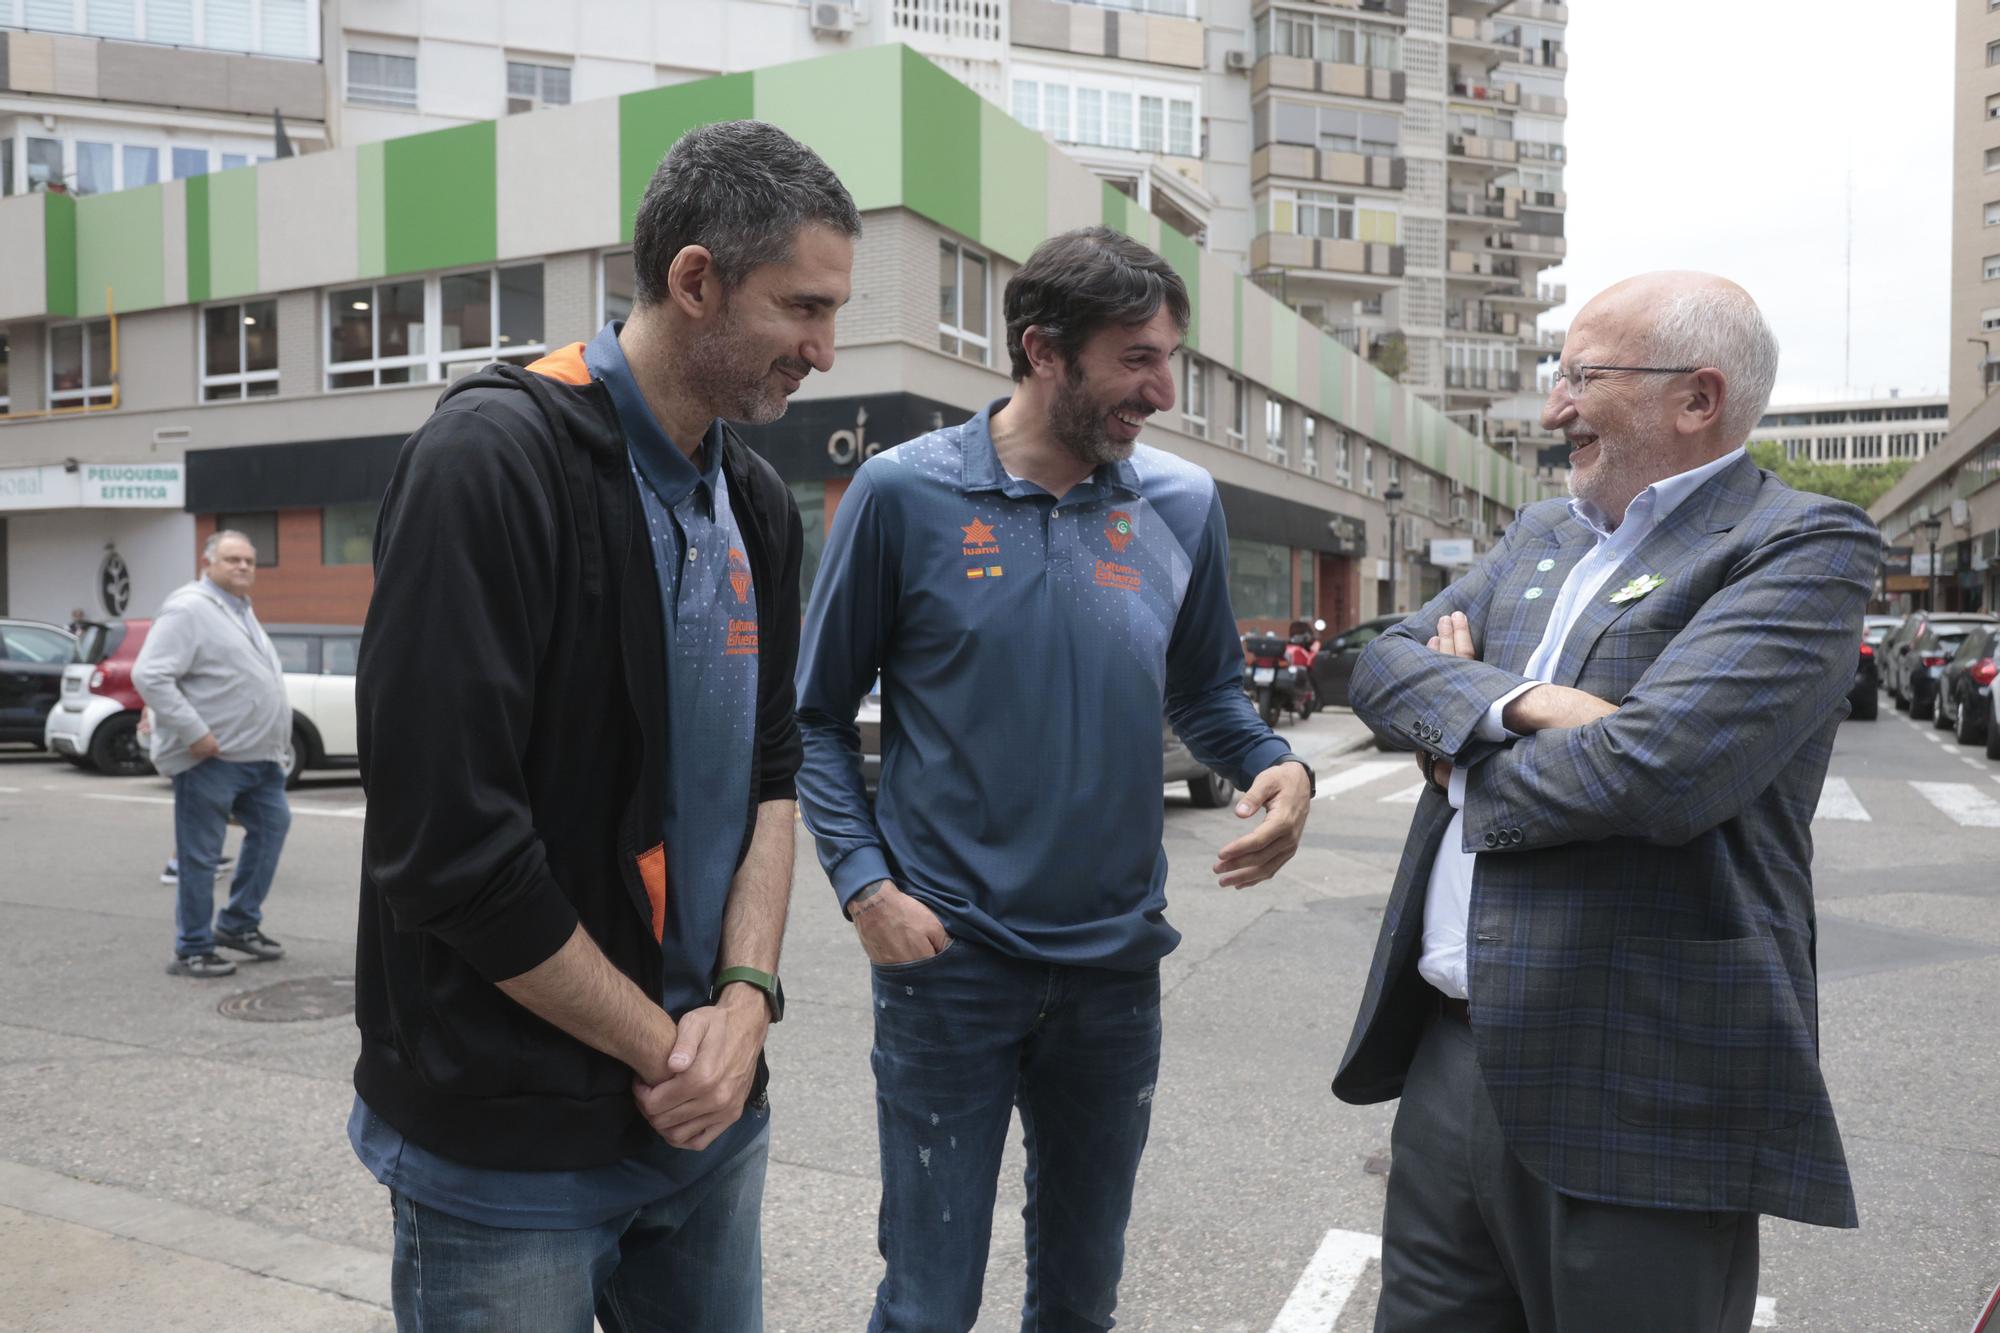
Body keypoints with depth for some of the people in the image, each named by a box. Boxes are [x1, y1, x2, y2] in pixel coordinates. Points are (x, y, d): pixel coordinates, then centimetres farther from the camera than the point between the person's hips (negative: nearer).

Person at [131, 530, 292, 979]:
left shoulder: (242, 610, 17)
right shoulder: (189, 609, -12)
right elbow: (148, 676, -20)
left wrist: (276, 739, 16)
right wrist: (194, 733, -23)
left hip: (257, 754, 9)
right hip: (211, 757, -9)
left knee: (271, 826, 15)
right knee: (201, 856, -1)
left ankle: (239, 924, 26)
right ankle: (193, 950, 9)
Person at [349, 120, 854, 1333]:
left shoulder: (757, 503, 5)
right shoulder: (494, 460, -17)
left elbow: (771, 769, 7)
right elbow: (448, 843, -21)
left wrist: (745, 995, -8)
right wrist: (662, 1048, -12)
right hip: (509, 1139, -6)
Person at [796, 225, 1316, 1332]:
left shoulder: (1184, 505, 0)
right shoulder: (905, 492, -8)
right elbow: (816, 716, -2)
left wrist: (1276, 767, -9)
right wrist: (863, 883, -12)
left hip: (1117, 960, 4)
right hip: (947, 954, -3)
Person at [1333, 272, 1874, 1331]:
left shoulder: (1802, 548, -9)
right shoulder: (1541, 536, 14)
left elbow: (1652, 767, -24)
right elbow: (1382, 664, 6)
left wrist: (1462, 758, -6)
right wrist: (1518, 702, -14)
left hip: (1636, 1095, -6)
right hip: (1450, 1051, 7)